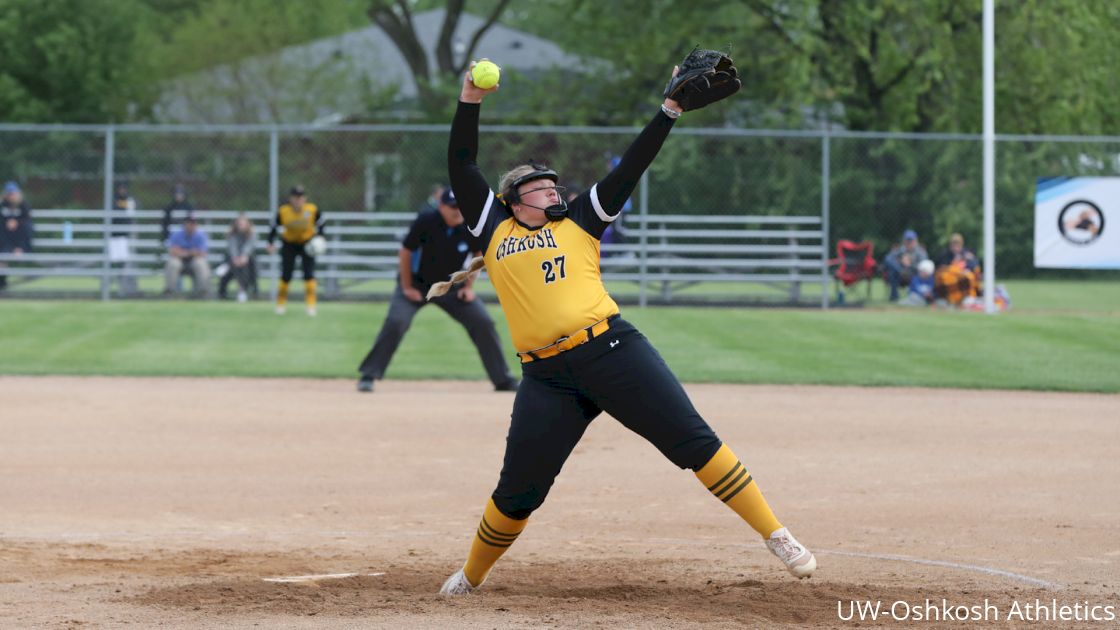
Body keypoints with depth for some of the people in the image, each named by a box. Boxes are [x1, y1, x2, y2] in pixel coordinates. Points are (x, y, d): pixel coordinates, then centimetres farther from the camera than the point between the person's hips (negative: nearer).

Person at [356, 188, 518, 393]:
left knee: (483, 323, -7)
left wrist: (468, 286, -4)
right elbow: (406, 251, -15)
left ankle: (503, 380, 5)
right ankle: (368, 376, -13)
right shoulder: (426, 221, -26)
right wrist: (407, 288, -13)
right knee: (395, 323, -23)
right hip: (417, 283, -3)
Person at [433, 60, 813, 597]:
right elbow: (461, 164, 17)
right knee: (518, 492, 1)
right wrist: (470, 101, 10)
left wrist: (671, 110, 9)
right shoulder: (495, 230, 18)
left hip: (613, 351, 0)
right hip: (546, 378, 0)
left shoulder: (578, 223, 18)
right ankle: (471, 576, 24)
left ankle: (775, 536, -9)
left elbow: (631, 168, 15)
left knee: (692, 441, -10)